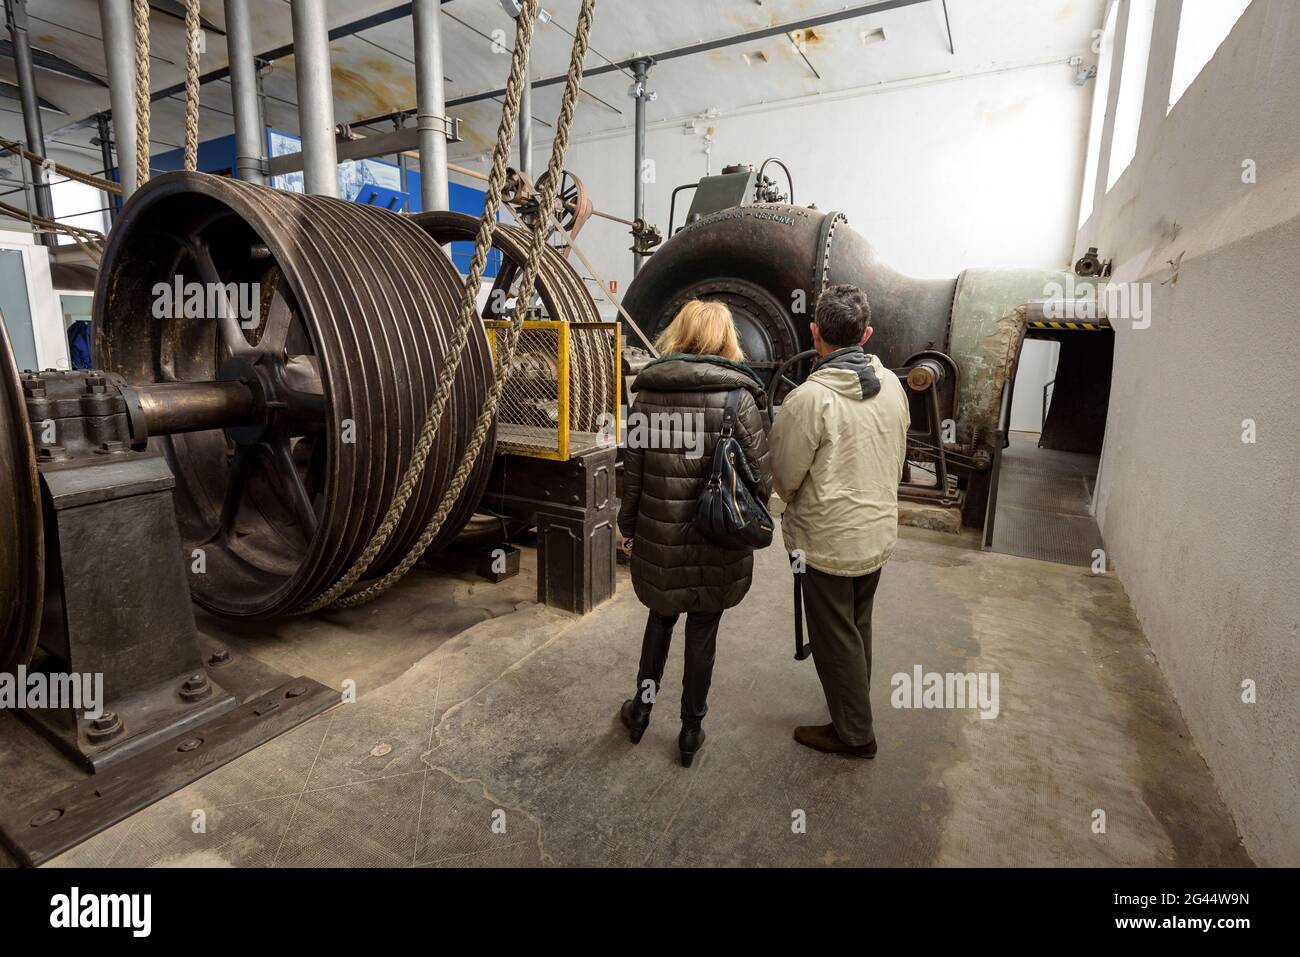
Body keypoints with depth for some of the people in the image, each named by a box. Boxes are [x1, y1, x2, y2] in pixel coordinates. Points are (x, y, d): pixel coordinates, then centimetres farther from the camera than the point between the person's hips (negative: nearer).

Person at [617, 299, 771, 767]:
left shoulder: (647, 391, -3)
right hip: (716, 540, -2)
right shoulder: (738, 396, -11)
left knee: (660, 616, 25)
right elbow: (760, 477, -9)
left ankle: (642, 705, 34)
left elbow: (633, 470, 1)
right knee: (702, 631, 14)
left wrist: (628, 526, 12)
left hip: (658, 535, 2)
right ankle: (691, 729, 29)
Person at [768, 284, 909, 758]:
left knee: (835, 638, 10)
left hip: (828, 541, -7)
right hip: (879, 533, 7)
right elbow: (897, 457, 8)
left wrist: (797, 506, 7)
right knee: (857, 627, 24)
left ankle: (854, 733, 25)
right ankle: (853, 709, 42)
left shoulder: (810, 398, -23)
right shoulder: (891, 385, -2)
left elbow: (784, 476, -14)